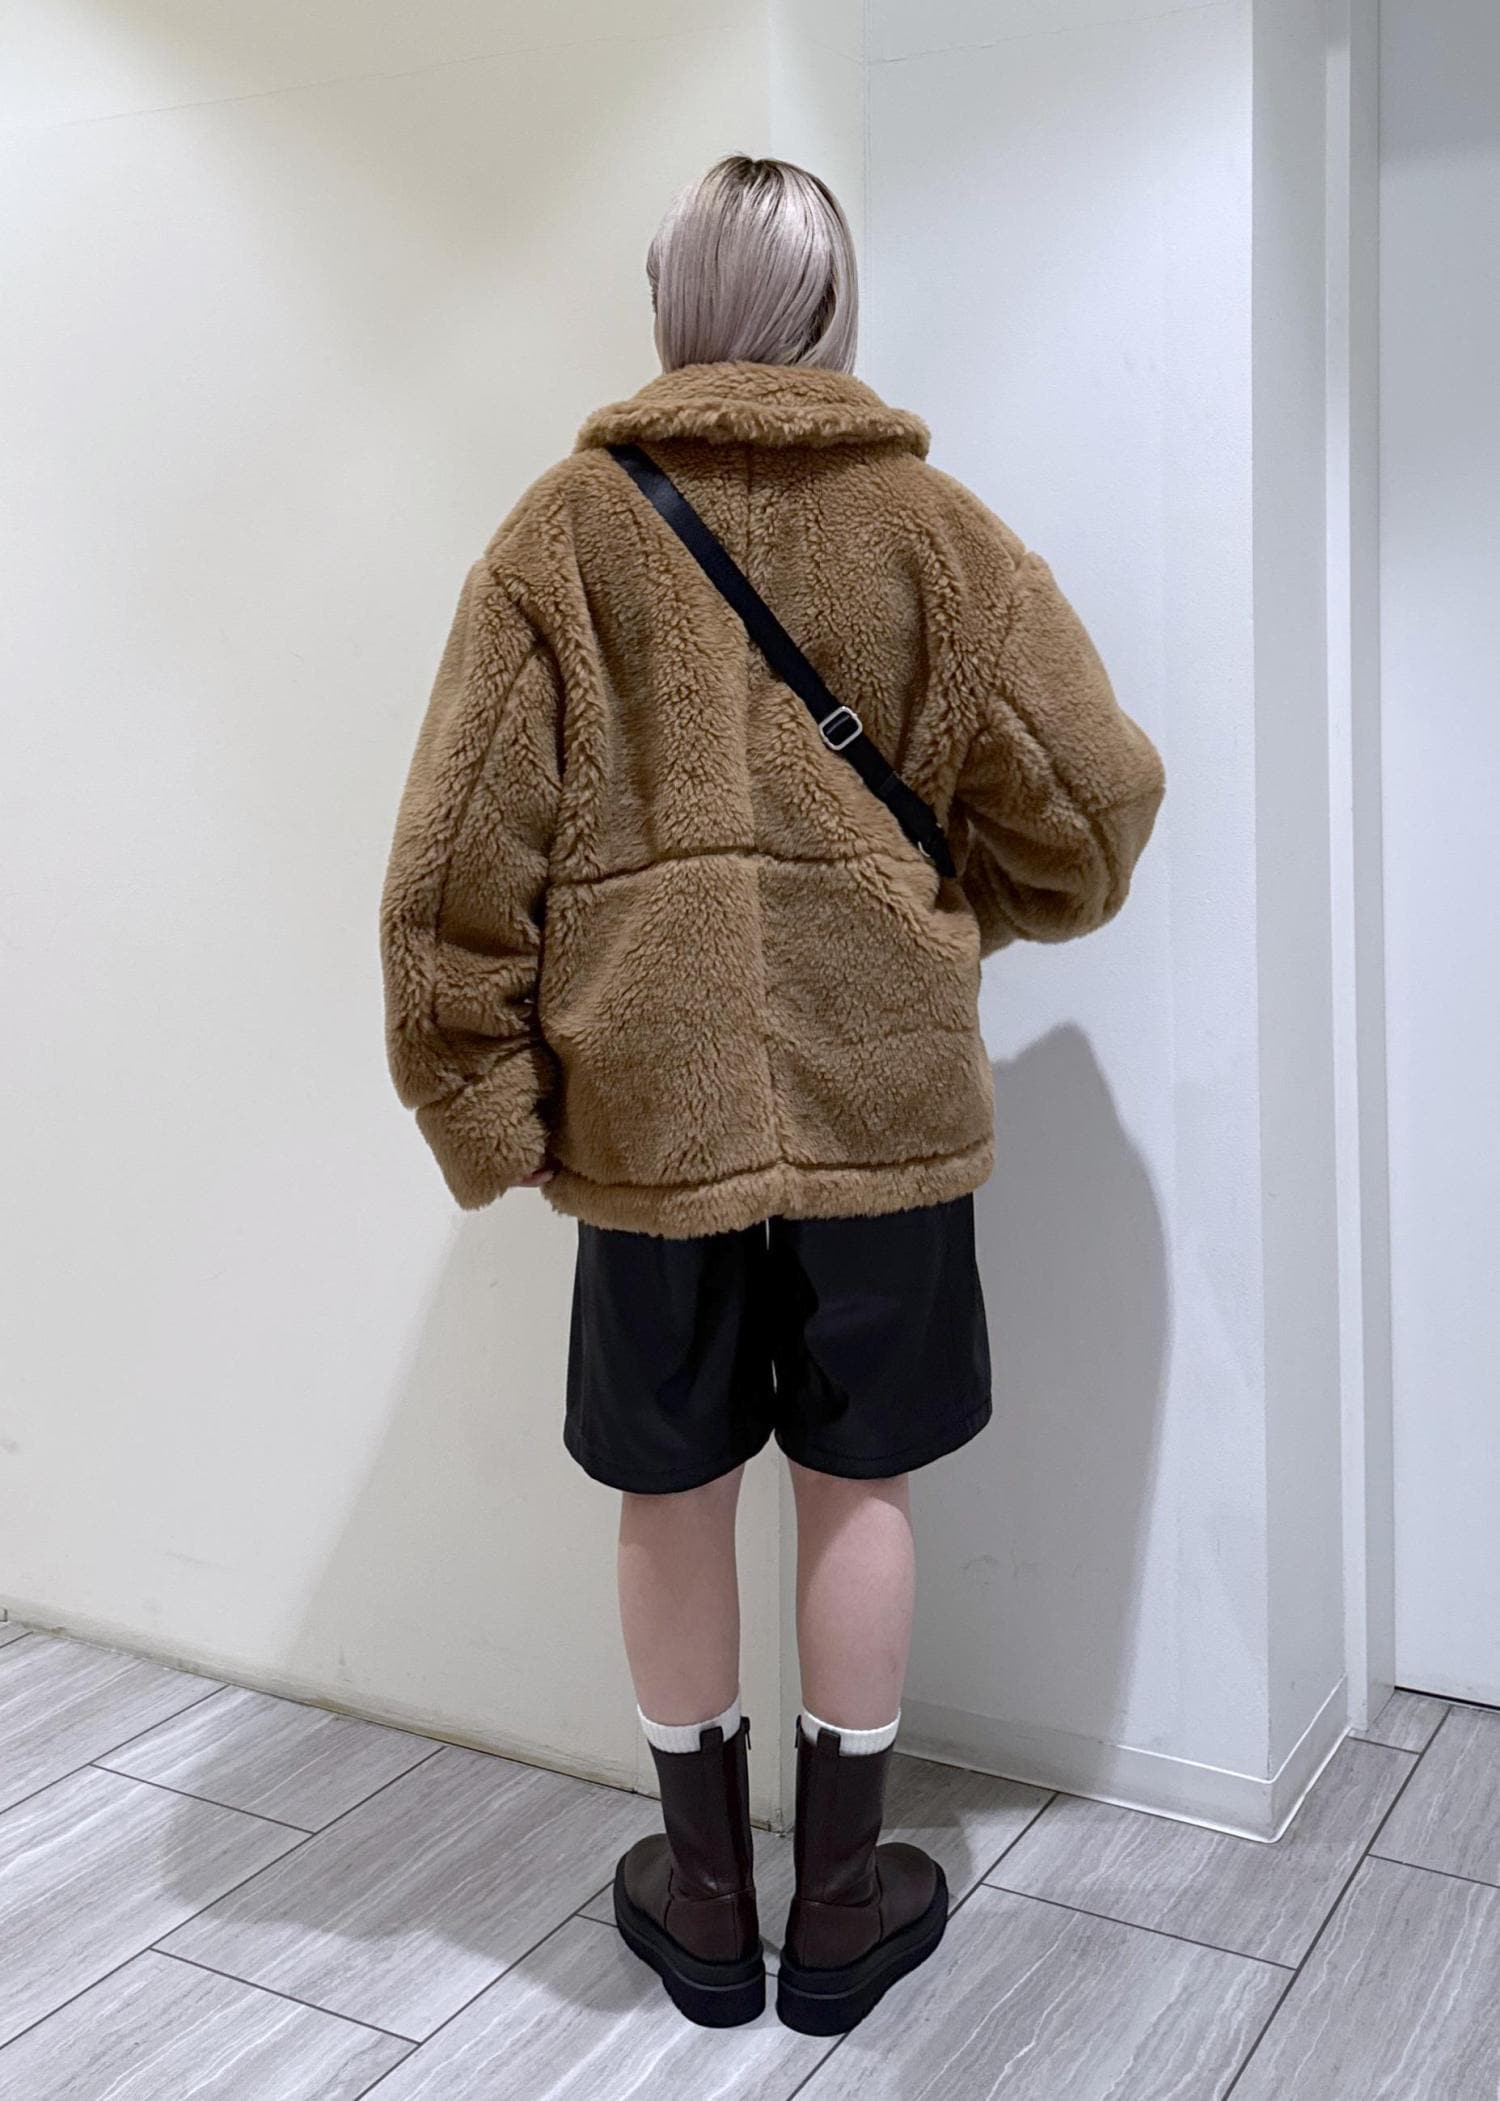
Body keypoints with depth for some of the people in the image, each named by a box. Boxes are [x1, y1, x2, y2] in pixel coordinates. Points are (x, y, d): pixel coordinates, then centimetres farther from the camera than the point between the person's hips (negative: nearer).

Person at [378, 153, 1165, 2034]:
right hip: (887, 1094, 1)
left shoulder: (566, 528, -2)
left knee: (674, 1497, 13)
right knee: (857, 1488, 14)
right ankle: (843, 1902, 27)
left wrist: (486, 1105, 3)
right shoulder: (935, 526, 0)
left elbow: (460, 856, -6)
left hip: (647, 1101, 0)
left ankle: (705, 1897, 30)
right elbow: (1095, 802, -1)